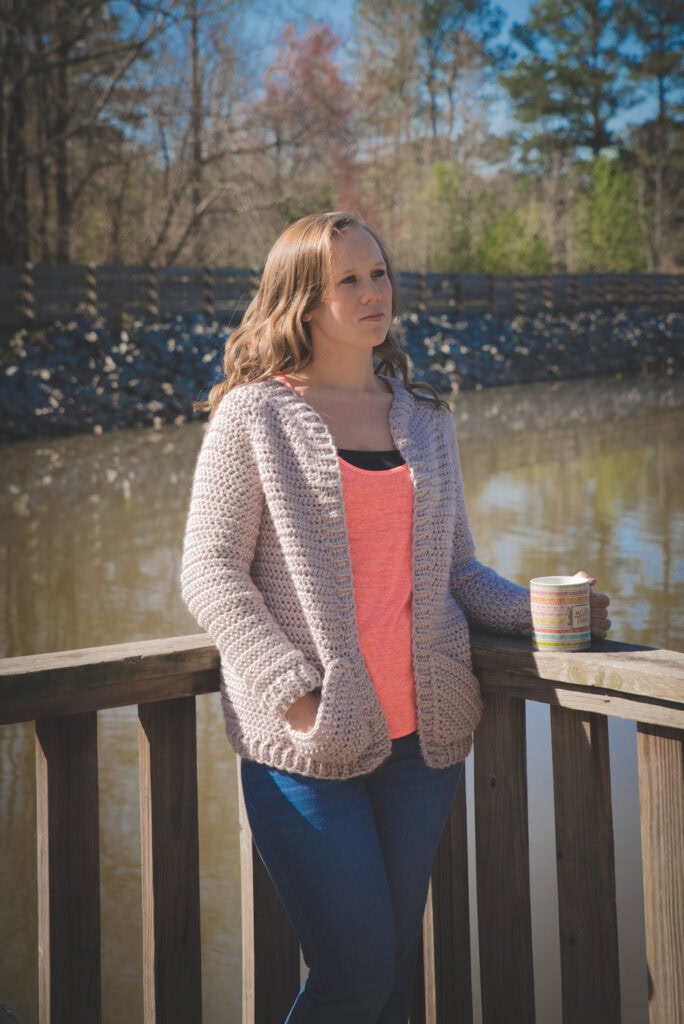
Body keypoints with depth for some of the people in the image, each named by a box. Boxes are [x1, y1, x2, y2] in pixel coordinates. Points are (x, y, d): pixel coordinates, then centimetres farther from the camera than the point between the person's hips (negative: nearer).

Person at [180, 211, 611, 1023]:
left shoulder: (426, 421, 14)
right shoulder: (254, 415, 0)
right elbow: (210, 571, -5)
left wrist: (539, 613, -2)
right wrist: (295, 692, -15)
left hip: (423, 733, 5)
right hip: (306, 742, -4)